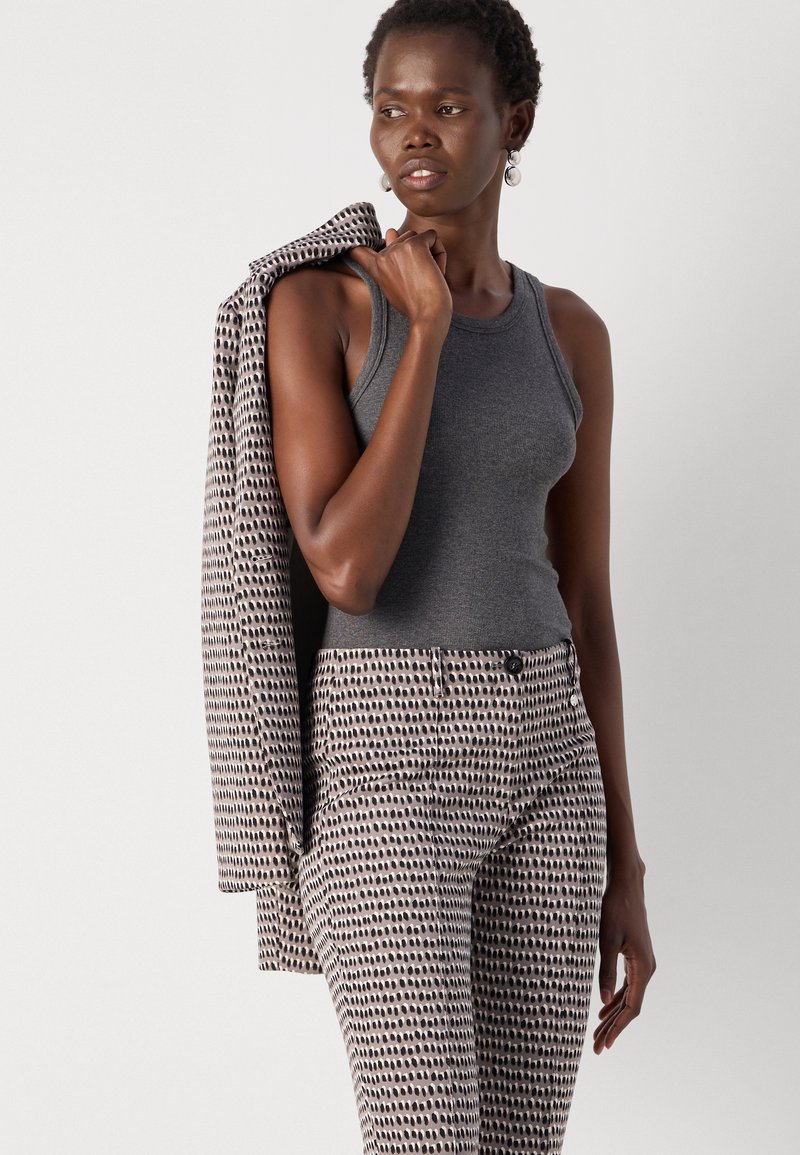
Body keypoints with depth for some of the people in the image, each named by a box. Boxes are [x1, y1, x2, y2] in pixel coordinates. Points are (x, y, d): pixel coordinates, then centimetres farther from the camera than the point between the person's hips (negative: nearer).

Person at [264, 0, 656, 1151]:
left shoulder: (569, 332, 9)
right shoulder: (314, 302, -6)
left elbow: (585, 600, 10)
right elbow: (345, 574, -18)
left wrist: (623, 869, 8)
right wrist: (428, 333, -14)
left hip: (539, 753, 5)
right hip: (389, 761, -5)